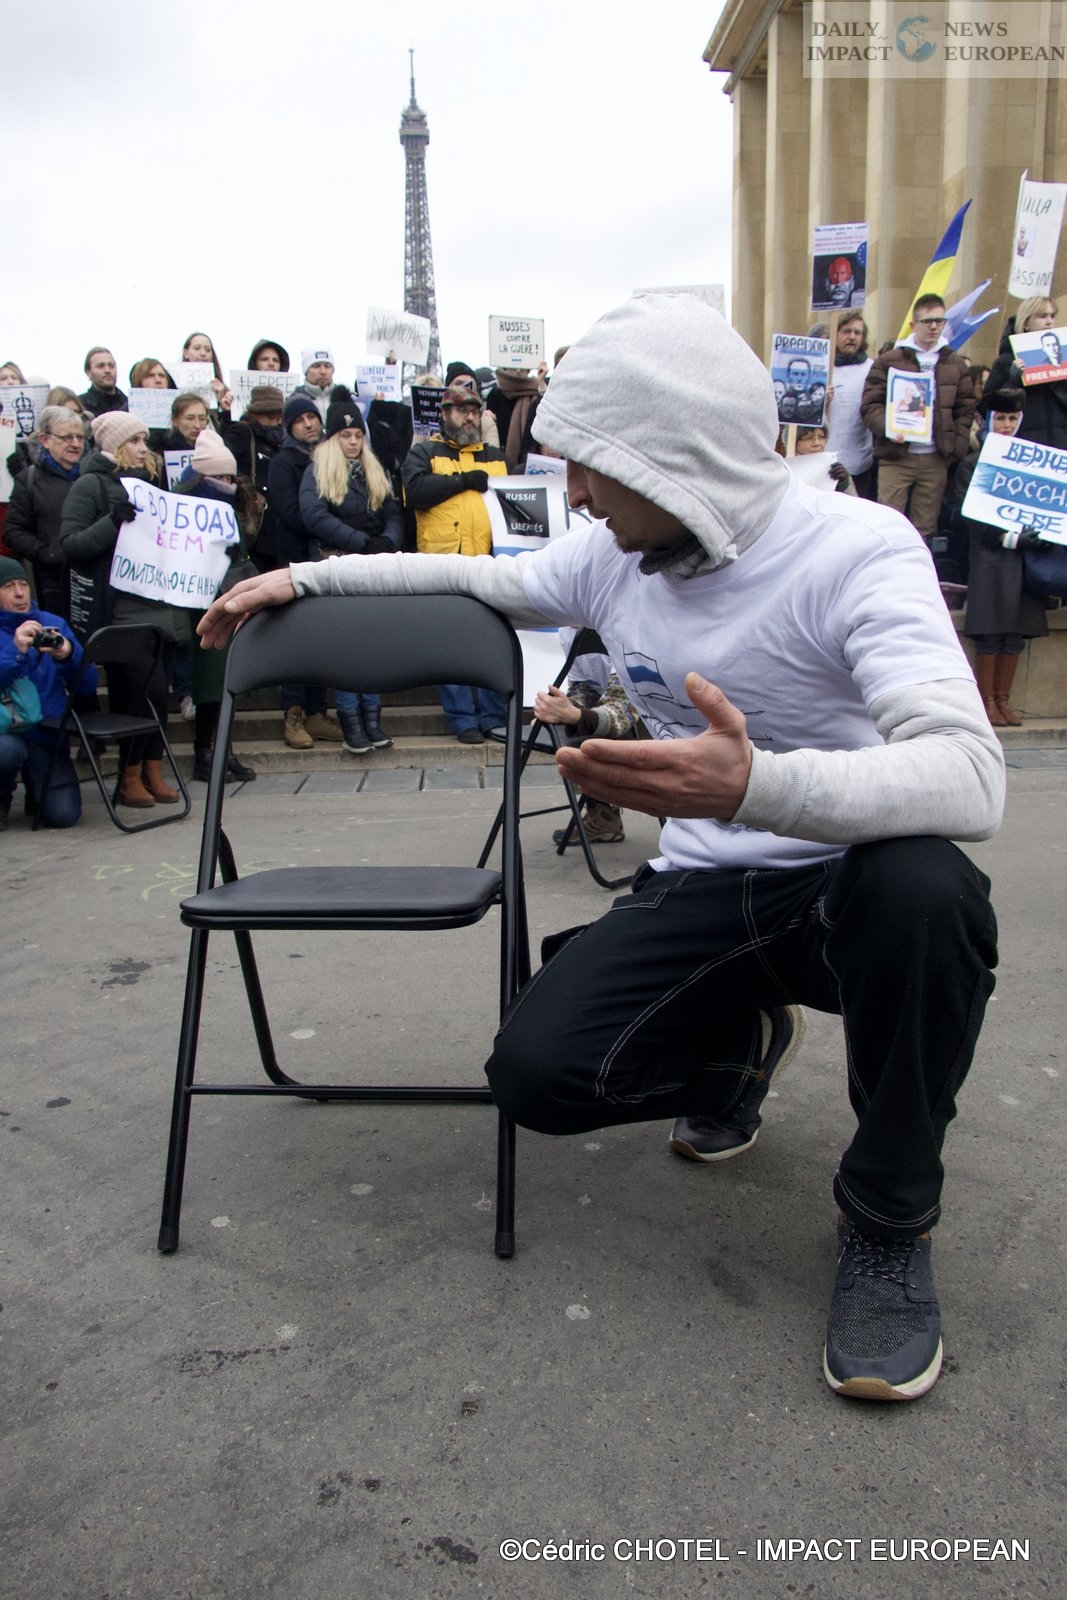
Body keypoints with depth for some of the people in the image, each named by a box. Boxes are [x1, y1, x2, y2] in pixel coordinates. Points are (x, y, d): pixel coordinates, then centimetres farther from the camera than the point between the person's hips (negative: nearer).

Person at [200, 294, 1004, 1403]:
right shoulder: (614, 557, -1)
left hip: (846, 885, -4)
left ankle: (888, 1221, -11)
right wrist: (303, 578, 18)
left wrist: (756, 786, -50)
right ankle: (738, 1040, 18)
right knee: (535, 1072, -17)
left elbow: (969, 779, -33)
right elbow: (483, 578, 19)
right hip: (700, 891, 4)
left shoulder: (855, 549, -20)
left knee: (926, 889, -39)